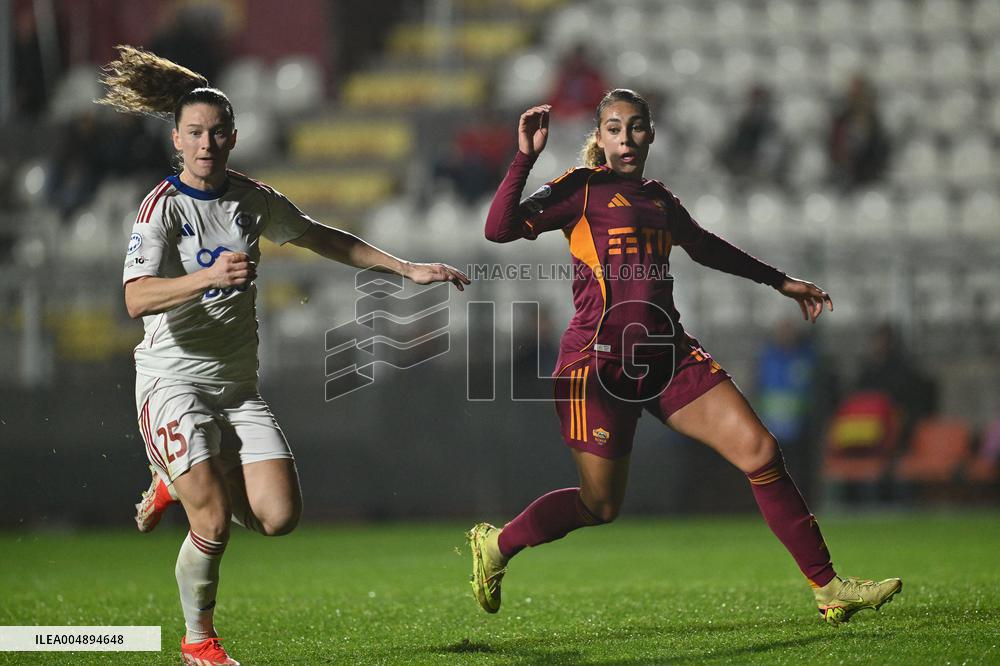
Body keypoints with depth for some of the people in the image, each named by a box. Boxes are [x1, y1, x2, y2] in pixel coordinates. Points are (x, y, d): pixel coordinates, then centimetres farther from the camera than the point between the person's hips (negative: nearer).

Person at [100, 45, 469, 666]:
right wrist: (208, 277, -40)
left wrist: (407, 268, 21)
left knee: (280, 516, -9)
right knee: (215, 525, -15)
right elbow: (137, 298, -25)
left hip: (238, 387, 5)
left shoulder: (252, 198, 6)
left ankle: (181, 483, 21)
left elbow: (320, 237, 23)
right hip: (173, 380, -5)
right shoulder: (164, 207, -11)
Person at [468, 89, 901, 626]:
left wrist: (780, 282, 41)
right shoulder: (582, 189, -2)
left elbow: (706, 247, 35)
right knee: (600, 506, -3)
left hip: (667, 354, 6)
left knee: (759, 451, -8)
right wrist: (525, 157, -21)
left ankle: (827, 587, -3)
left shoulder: (658, 199, 16)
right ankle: (496, 545, 24)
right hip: (600, 358, -6)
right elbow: (499, 229, -15)